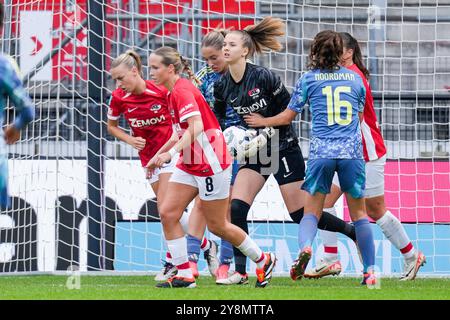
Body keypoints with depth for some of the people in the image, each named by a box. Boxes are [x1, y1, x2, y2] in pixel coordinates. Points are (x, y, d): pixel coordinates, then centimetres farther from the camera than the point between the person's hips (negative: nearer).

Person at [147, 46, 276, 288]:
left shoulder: (182, 91, -18)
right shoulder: (173, 92, 10)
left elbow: (196, 127, -31)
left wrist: (170, 153, -38)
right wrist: (158, 154, 23)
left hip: (210, 164, -9)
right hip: (190, 165, 9)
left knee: (217, 226, 2)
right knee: (167, 213, -5)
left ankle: (263, 261, 22)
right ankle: (184, 275, -3)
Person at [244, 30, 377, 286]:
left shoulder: (309, 78, 4)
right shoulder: (355, 78, 11)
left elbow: (288, 117, 8)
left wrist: (261, 121, 25)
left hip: (321, 151, -1)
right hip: (352, 151, 1)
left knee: (312, 211, 4)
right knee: (359, 212, 10)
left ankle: (305, 246, -27)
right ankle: (370, 271, 4)